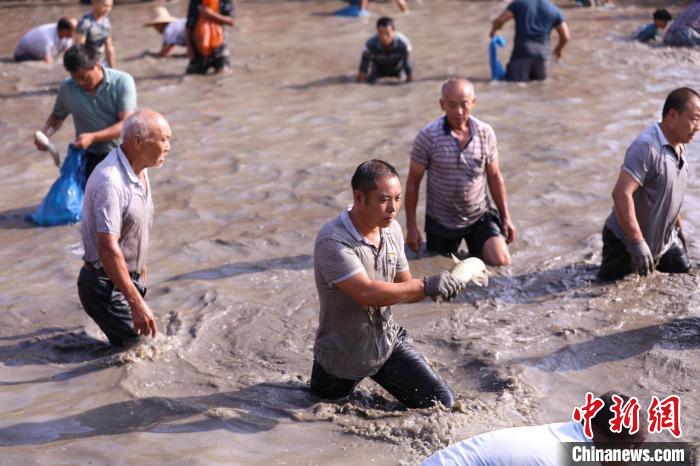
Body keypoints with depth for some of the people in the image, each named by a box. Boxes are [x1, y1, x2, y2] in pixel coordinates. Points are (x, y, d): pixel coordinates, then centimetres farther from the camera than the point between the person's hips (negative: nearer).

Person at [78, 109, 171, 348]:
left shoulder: (139, 170, 4)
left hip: (130, 277, 9)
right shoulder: (110, 181, -27)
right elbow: (108, 249, -32)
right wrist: (137, 303, -33)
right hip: (106, 285, -9)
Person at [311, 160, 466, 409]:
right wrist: (426, 285, -35)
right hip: (343, 357, -5)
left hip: (388, 340, 5)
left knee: (441, 402, 3)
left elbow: (403, 288, 1)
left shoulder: (392, 230, -3)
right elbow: (367, 293, -36)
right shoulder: (332, 241, -27)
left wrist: (440, 288, -19)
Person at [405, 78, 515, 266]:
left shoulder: (486, 133, -6)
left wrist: (506, 218, 4)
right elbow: (413, 182, -9)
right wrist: (411, 227, -9)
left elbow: (494, 177, 4)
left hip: (480, 217, 2)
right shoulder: (428, 137, -15)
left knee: (501, 261, -11)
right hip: (441, 221, -1)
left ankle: (475, 253, 21)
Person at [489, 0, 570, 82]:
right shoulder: (554, 10, 14)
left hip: (522, 51, -3)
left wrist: (492, 32, 26)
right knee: (540, 78, 21)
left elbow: (499, 20, 5)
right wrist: (559, 49, 35)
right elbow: (566, 36, 15)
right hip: (542, 53, 3)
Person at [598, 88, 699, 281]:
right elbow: (621, 194, -35)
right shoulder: (646, 147, -28)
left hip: (665, 239, 8)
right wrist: (638, 243, -36)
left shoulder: (680, 147, 3)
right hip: (625, 240, -8)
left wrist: (678, 227, 25)